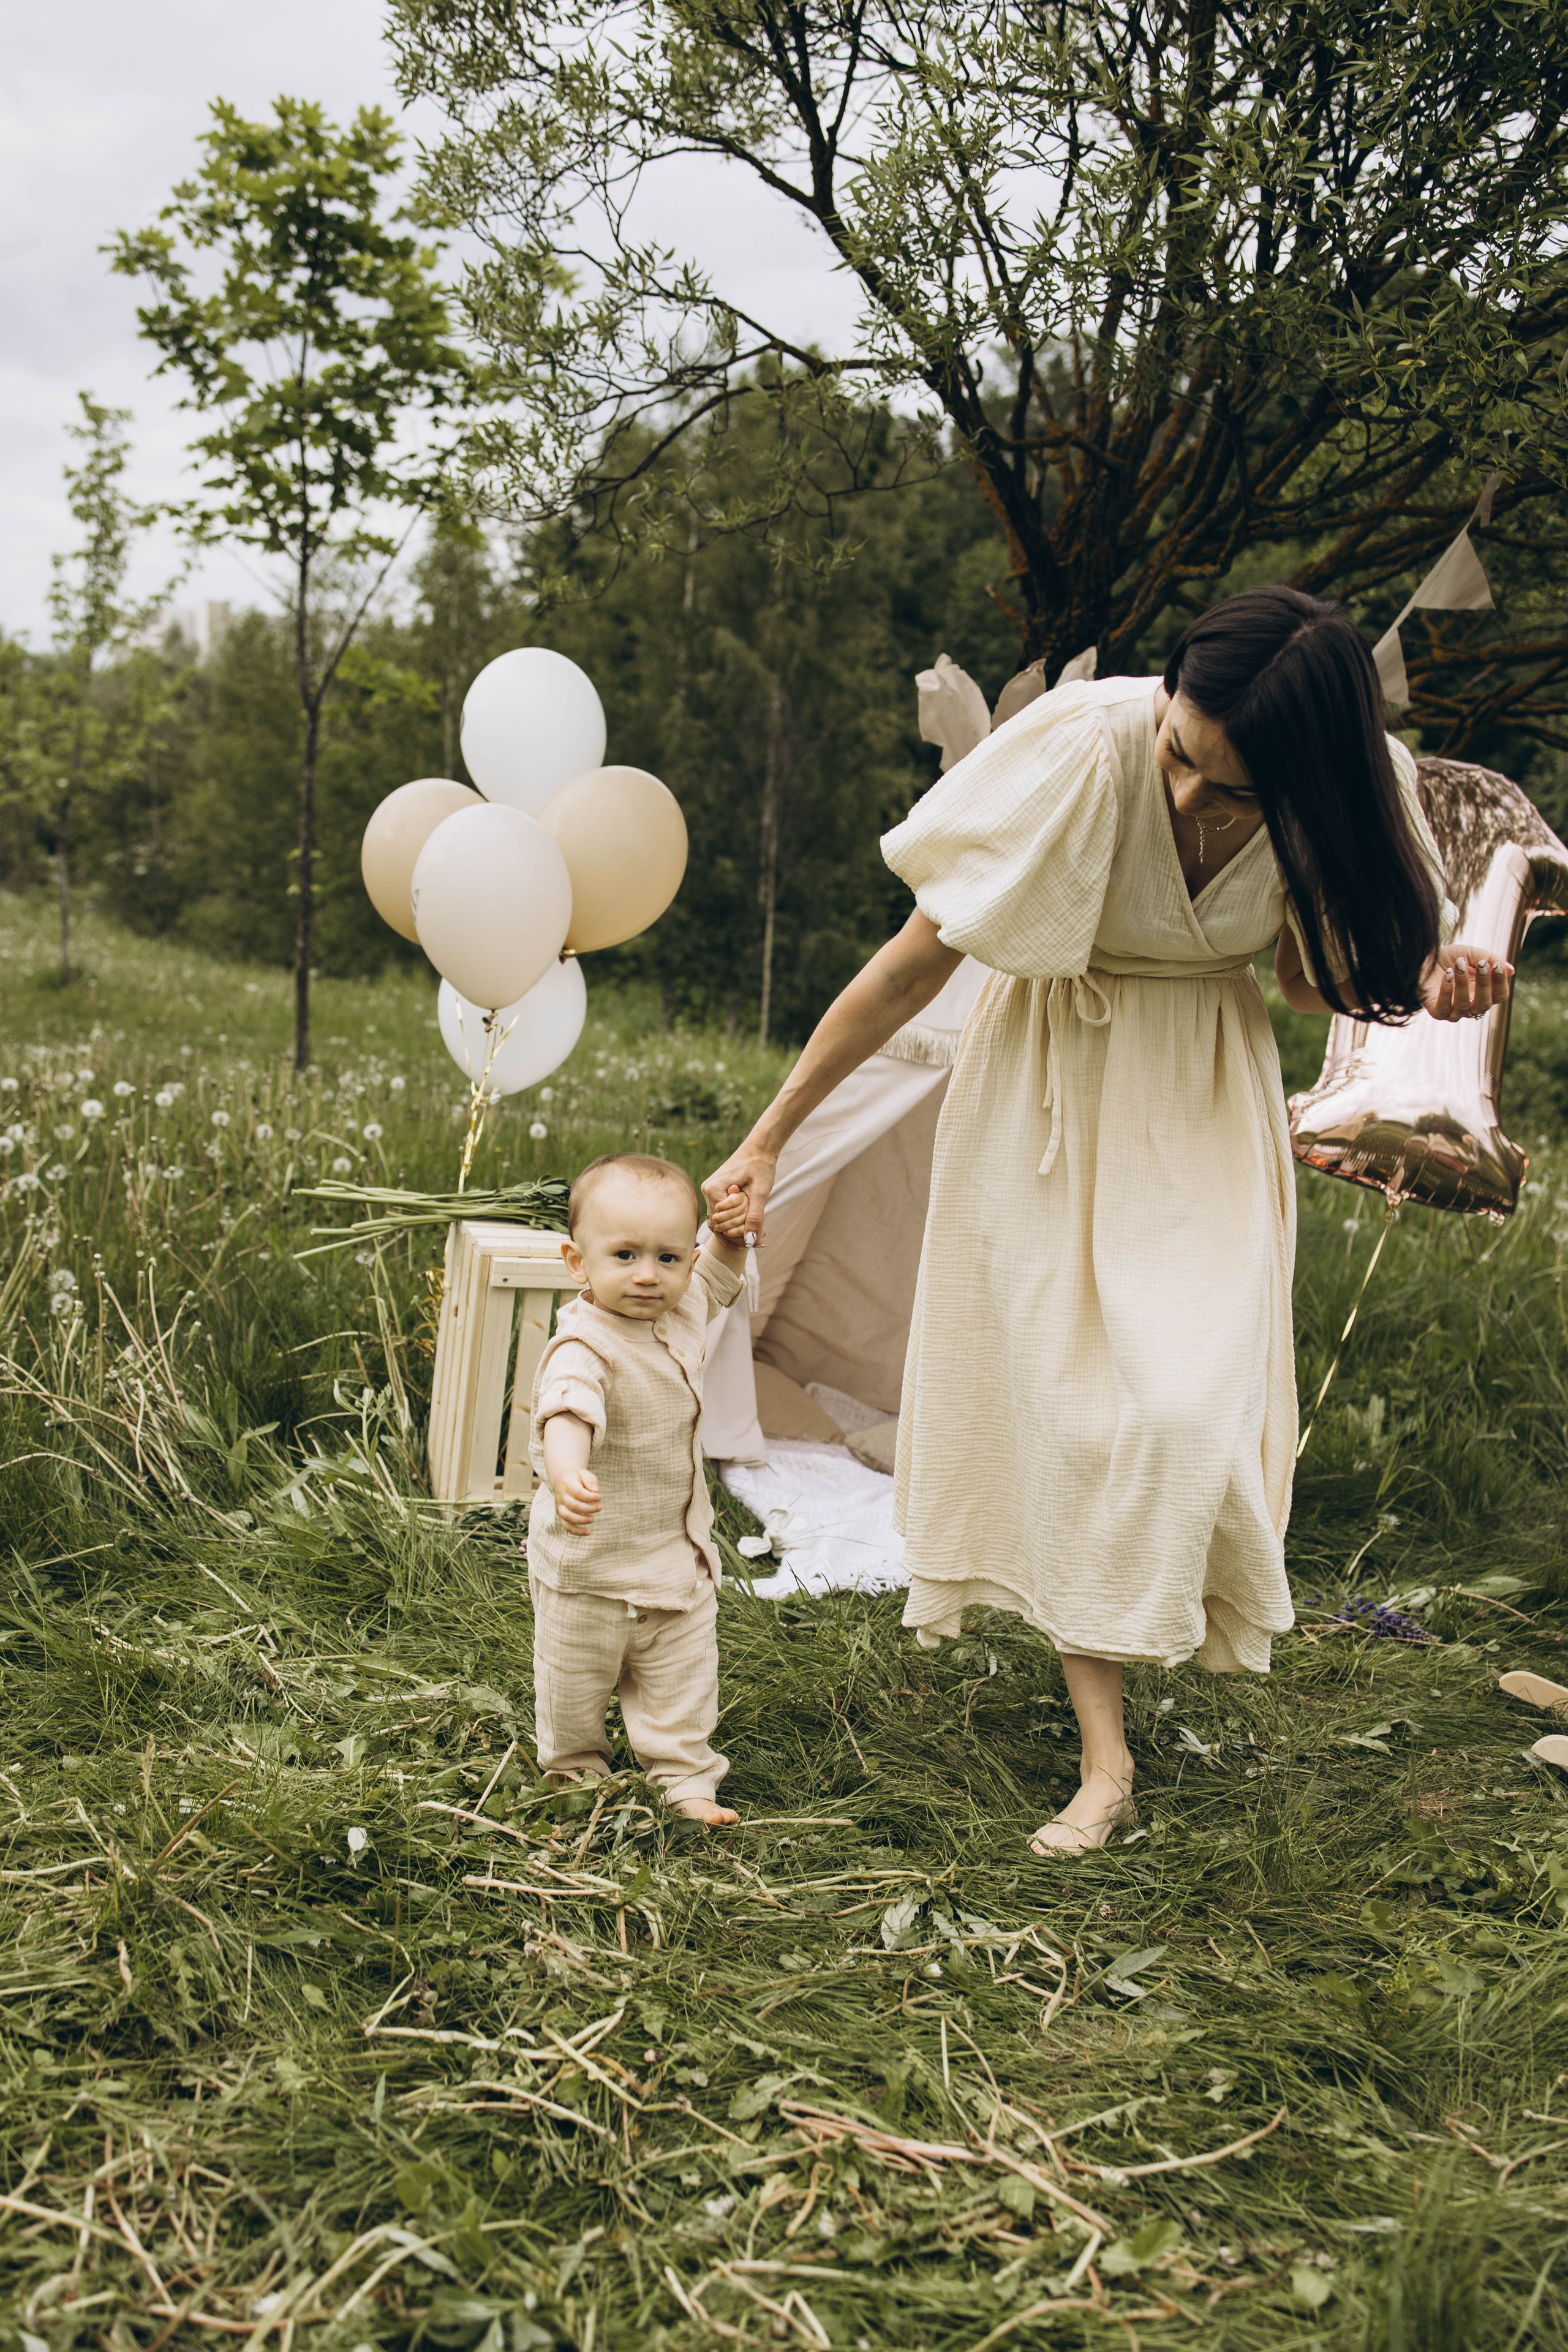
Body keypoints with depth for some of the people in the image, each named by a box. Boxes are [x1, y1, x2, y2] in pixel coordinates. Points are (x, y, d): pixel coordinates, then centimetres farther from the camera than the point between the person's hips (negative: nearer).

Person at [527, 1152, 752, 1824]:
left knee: (684, 1678, 14)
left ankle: (686, 1779, 29)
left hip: (679, 1552, 6)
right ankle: (574, 1768, 40)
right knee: (575, 1678, 16)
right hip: (589, 1559, -6)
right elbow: (568, 1413, -50)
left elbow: (717, 1282, 18)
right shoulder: (583, 1347, -30)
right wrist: (567, 1475, -70)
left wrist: (729, 1238, -3)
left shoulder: (682, 1311, -5)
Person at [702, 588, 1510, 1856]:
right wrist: (768, 1139, -14)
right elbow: (912, 964, -19)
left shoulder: (1347, 796, -20)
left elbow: (1313, 974, 2)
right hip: (1053, 1086, -2)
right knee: (1065, 1403, -5)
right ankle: (1106, 1762, 5)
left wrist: (1426, 982, -21)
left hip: (1202, 1099, 2)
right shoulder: (1084, 748, -30)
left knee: (1189, 1396, -8)